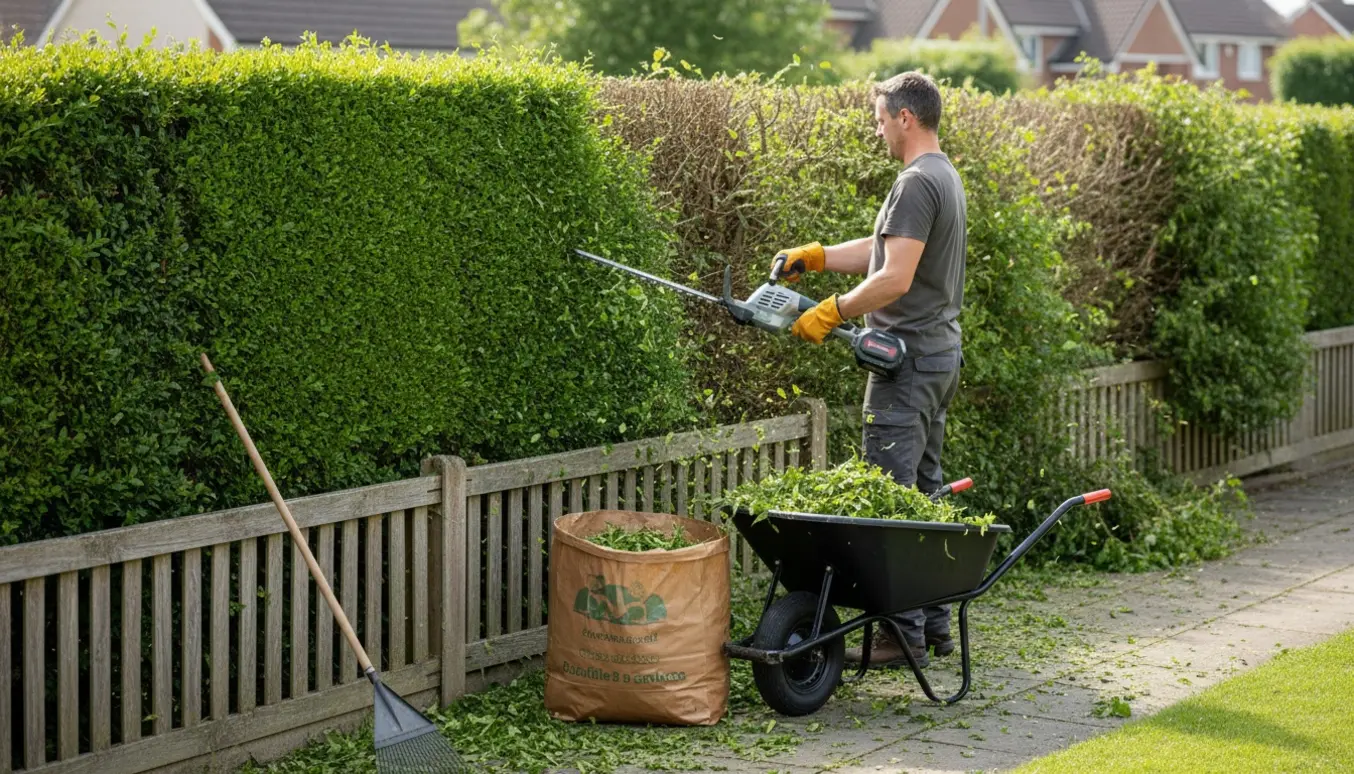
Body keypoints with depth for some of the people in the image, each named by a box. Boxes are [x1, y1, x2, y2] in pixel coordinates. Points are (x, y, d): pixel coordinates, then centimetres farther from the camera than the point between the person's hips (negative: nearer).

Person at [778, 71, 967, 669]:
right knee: (923, 492, 15)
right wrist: (814, 256, 22)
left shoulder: (917, 183, -17)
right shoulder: (945, 176, 17)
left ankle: (903, 634, -8)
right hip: (941, 355, 11)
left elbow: (896, 278, -24)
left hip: (909, 361, -11)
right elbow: (884, 249, 26)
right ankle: (934, 624, 19)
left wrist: (833, 312, -15)